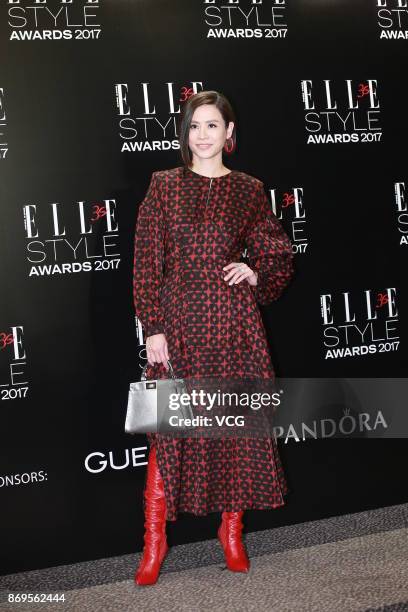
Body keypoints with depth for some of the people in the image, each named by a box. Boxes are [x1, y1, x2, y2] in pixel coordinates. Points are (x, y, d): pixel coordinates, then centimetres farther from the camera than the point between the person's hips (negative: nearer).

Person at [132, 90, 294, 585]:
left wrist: (256, 273, -7)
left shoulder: (249, 189, 7)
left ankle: (231, 529, 25)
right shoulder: (164, 185, 3)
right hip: (179, 320, -1)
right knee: (170, 427, 1)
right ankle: (154, 539, 16)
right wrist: (153, 328, -7)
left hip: (233, 321, 1)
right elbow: (146, 261, -1)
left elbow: (279, 254, 14)